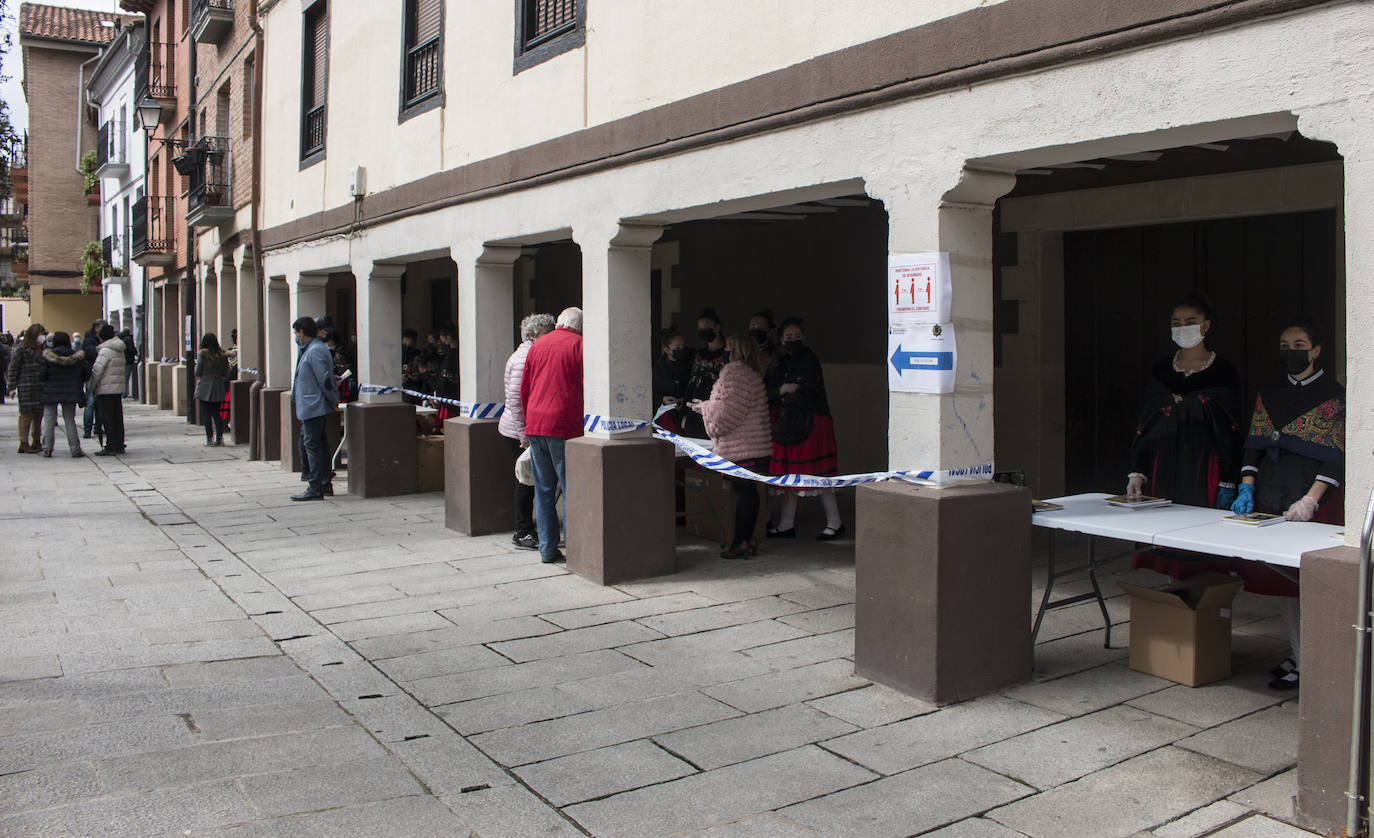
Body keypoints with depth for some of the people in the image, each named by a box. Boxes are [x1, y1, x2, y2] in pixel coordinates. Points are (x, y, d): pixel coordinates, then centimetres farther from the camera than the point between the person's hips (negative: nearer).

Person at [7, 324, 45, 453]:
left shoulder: (42, 349, 14)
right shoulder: (21, 349, -6)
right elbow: (13, 367, -6)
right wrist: (13, 386, -10)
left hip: (40, 387, 7)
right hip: (26, 388, -7)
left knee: (38, 415, 10)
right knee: (26, 414, -5)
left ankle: (36, 442, 19)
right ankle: (24, 443, -1)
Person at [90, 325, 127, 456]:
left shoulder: (105, 350, -13)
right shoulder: (120, 350, 13)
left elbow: (97, 370, -15)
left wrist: (91, 388, -4)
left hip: (106, 389, -8)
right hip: (119, 388, 8)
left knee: (108, 420, -4)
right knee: (118, 418, 11)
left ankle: (110, 447, -3)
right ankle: (119, 445, 16)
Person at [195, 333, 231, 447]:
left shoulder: (202, 354, -9)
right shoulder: (222, 354, 1)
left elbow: (198, 372, -5)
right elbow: (226, 372, 4)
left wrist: (197, 382, 12)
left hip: (205, 386, -4)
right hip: (219, 386, 4)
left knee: (206, 414, 2)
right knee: (217, 413, 11)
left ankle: (209, 438, 1)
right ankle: (220, 437, 6)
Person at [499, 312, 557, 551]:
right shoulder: (524, 358, -16)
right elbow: (514, 400, -20)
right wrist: (524, 435, -22)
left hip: (528, 429, 9)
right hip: (520, 431, -9)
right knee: (527, 479, -4)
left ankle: (527, 530, 19)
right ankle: (523, 533, 4)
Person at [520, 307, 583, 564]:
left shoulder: (538, 345, 16)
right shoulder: (579, 345, -1)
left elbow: (524, 389, 17)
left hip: (535, 426, 5)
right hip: (564, 425, -5)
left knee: (543, 489, 10)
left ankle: (547, 549, 14)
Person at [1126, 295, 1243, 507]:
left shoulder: (1224, 372, 1)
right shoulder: (1161, 369, 10)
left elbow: (1232, 433, -1)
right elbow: (1144, 425, 9)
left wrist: (1227, 484, -8)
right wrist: (1137, 473, 0)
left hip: (1204, 471, -3)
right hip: (1163, 471, 3)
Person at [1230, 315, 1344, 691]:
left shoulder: (1334, 397, -4)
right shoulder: (1268, 395, 12)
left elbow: (1335, 458, -9)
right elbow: (1254, 446, 11)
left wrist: (1310, 500, -18)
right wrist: (1247, 488, -2)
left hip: (1313, 503, -5)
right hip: (1271, 498, 5)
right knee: (1280, 579, 8)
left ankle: (1307, 664, 1)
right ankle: (1297, 654, 20)